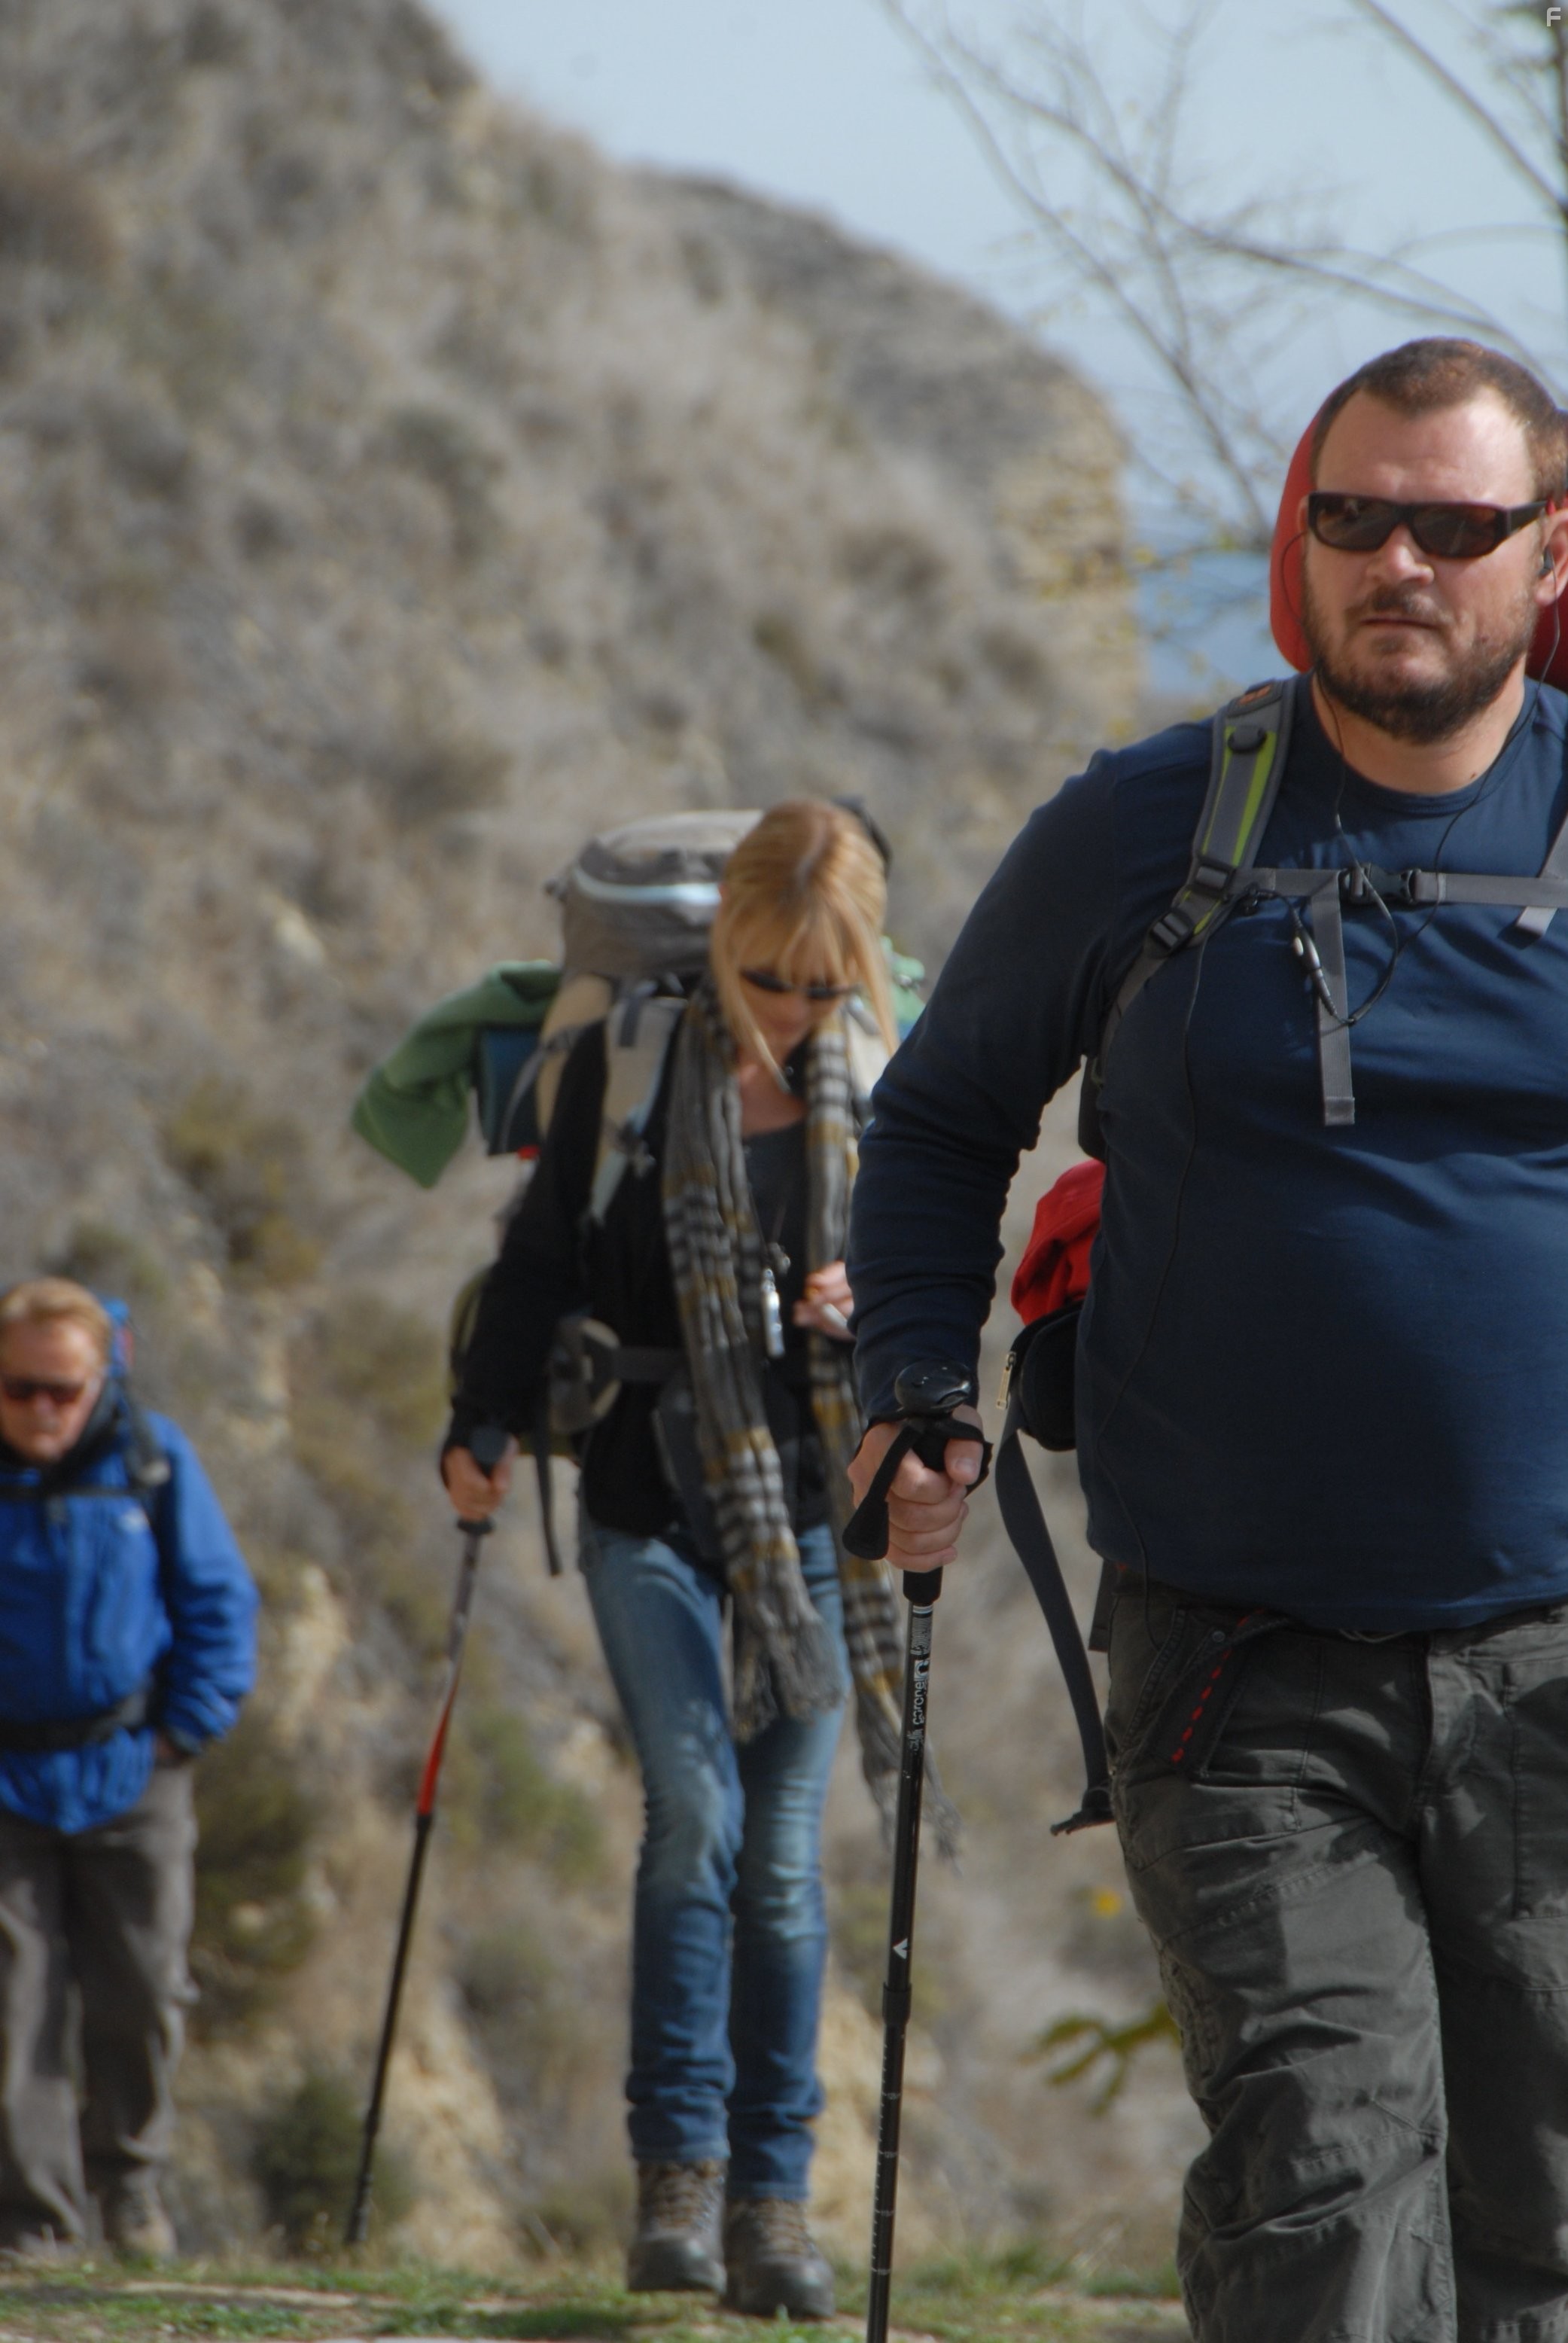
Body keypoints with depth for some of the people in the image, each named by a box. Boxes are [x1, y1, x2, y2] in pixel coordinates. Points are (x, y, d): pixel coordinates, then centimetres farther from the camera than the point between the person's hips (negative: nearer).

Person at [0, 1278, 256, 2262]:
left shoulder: (152, 1460, -4)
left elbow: (220, 1601, 5)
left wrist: (185, 1729, -1)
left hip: (129, 1774, 1)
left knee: (142, 1995, 5)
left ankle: (131, 2172, 26)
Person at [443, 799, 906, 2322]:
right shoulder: (631, 1060, -3)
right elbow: (545, 1255, 4)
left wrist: (875, 1307, -9)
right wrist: (482, 1427, 1)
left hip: (807, 1495, 2)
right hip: (652, 1494, -2)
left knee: (784, 1848, 0)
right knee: (693, 1812, -15)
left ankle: (770, 2194, 4)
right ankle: (676, 2169, -10)